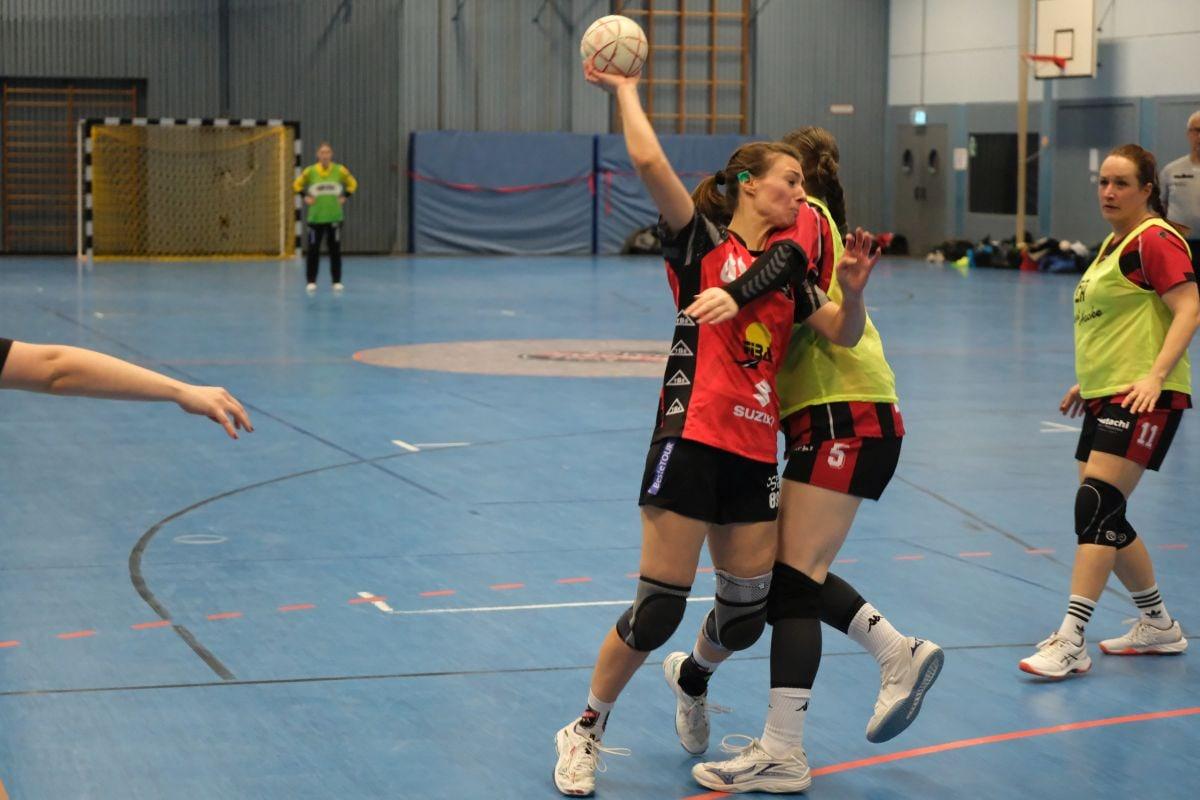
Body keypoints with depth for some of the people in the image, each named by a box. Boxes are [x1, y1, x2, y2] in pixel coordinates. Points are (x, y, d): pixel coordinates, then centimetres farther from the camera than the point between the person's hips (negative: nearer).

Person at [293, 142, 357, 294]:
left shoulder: (340, 170, -2)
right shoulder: (310, 171, -3)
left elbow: (352, 184, 14)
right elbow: (297, 185, 13)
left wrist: (344, 197, 3)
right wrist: (305, 197, 1)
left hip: (334, 217, 0)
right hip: (315, 217, 0)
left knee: (335, 250, 3)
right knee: (313, 250, -1)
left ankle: (337, 281, 11)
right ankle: (311, 282, 7)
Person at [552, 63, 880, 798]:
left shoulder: (785, 268, 16)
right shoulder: (699, 241, 0)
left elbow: (844, 335, 8)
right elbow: (649, 161, -13)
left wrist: (854, 290, -11)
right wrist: (624, 90, -2)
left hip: (755, 454, 6)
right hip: (693, 439, -6)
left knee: (746, 619, 6)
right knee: (658, 610, -7)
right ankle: (586, 732, 12)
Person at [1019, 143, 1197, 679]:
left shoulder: (1155, 240, -10)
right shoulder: (1112, 244, 19)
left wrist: (1155, 375, -29)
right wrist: (1087, 382, 27)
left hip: (1144, 398, -10)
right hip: (1106, 396, 10)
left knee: (1096, 503, -18)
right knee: (1103, 517, 11)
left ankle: (1071, 641, -20)